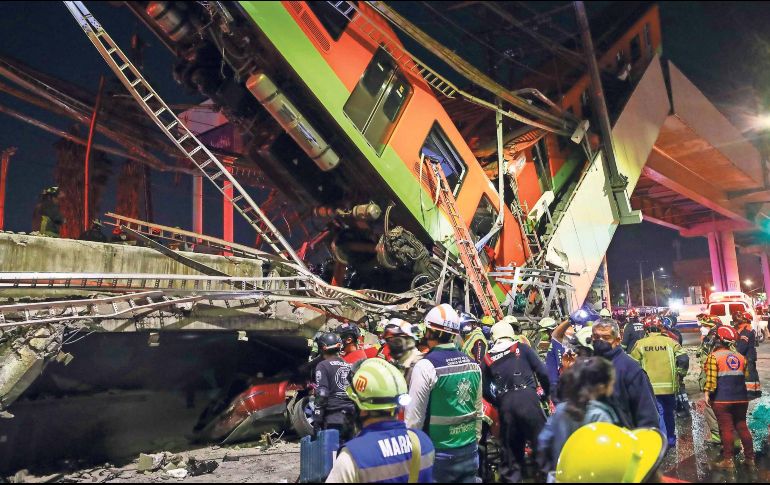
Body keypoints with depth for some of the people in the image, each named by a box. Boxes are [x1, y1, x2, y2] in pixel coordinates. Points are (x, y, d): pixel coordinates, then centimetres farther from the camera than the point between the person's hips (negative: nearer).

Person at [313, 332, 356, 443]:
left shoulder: (323, 366, -1)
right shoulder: (350, 366, 15)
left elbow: (321, 395, -10)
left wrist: (317, 421, -9)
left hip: (334, 418, -6)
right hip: (352, 417, 6)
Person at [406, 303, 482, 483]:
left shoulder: (426, 366, -17)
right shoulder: (473, 364, 3)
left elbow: (414, 418, -15)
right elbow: (478, 410, 12)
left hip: (439, 454, -5)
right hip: (469, 450, 6)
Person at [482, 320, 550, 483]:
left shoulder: (487, 359, 13)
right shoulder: (523, 348, 8)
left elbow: (485, 390, 14)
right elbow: (542, 372, 3)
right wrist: (548, 392, 19)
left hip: (505, 403, 3)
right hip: (527, 397, -2)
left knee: (510, 447, 12)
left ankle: (510, 478, 14)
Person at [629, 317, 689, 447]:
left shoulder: (640, 344, -4)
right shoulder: (670, 342, -2)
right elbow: (683, 358, -9)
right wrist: (681, 373, 7)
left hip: (650, 386, -2)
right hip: (669, 385, 2)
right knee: (669, 413, 22)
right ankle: (671, 439, 34)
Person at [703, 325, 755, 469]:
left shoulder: (713, 356, -10)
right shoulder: (741, 357, 7)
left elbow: (711, 378, -17)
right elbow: (746, 376, 14)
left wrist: (707, 392, -12)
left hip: (722, 399, -5)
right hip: (741, 398, 5)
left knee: (726, 428, 0)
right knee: (742, 426, 15)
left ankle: (728, 460, 4)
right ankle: (750, 458, 20)